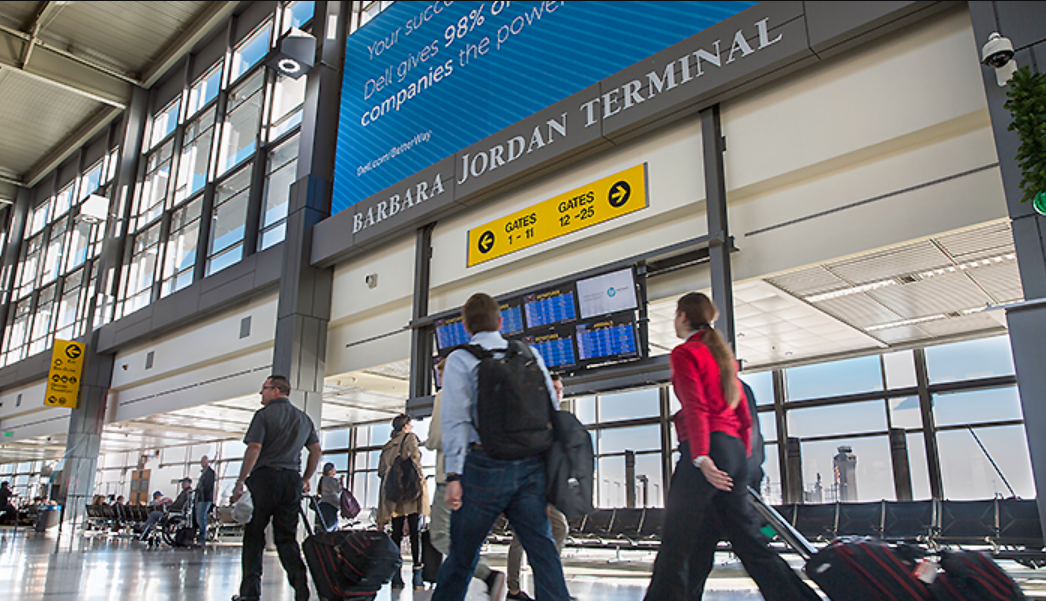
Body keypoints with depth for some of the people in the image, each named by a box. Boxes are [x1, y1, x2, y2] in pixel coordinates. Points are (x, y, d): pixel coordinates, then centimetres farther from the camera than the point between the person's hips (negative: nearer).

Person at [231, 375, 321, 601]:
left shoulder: (264, 414, -2)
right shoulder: (304, 418, 16)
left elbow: (253, 450, -11)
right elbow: (316, 450, 16)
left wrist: (240, 483, -6)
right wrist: (306, 479, 23)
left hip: (265, 477, -5)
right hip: (292, 480, 5)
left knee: (254, 536, 5)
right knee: (287, 537, 8)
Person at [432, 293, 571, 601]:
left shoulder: (460, 359, 3)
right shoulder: (530, 355, 14)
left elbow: (456, 419, -6)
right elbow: (551, 410, 10)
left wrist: (454, 475, -8)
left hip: (485, 465, -3)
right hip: (531, 463, 3)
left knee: (462, 554, 9)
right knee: (542, 550, 6)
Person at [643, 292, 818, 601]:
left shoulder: (684, 352, -2)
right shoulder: (723, 353, 22)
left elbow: (695, 407, -15)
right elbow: (744, 415, 21)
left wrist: (701, 457, -23)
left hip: (707, 449, -8)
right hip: (734, 449, 8)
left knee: (675, 544, -4)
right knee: (745, 538, 11)